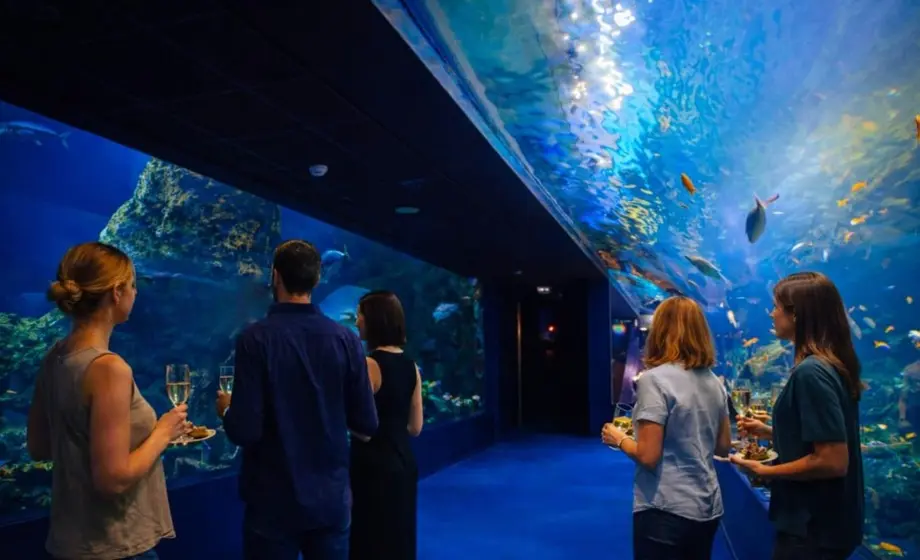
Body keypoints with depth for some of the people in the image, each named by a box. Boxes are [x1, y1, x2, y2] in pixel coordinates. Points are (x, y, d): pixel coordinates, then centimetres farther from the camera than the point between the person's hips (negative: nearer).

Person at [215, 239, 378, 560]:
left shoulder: (256, 338, -14)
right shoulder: (346, 338, -6)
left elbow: (245, 431, -17)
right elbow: (366, 424, -3)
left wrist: (226, 410, 5)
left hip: (275, 501, -2)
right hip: (332, 497, 3)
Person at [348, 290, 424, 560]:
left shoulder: (370, 364, -16)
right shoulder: (411, 366, 5)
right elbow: (415, 427, 10)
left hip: (374, 464, -7)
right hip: (403, 462, 7)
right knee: (398, 537, 18)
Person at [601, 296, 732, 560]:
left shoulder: (655, 379, -18)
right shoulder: (714, 382, 3)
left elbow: (648, 455, -20)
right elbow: (723, 447, 12)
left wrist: (619, 438, -2)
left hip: (666, 511, -7)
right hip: (707, 509, 7)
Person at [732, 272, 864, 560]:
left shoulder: (811, 372, -24)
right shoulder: (830, 365, 6)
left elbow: (833, 461, -27)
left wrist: (764, 471, -16)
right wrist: (769, 432, 10)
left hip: (812, 528, -9)